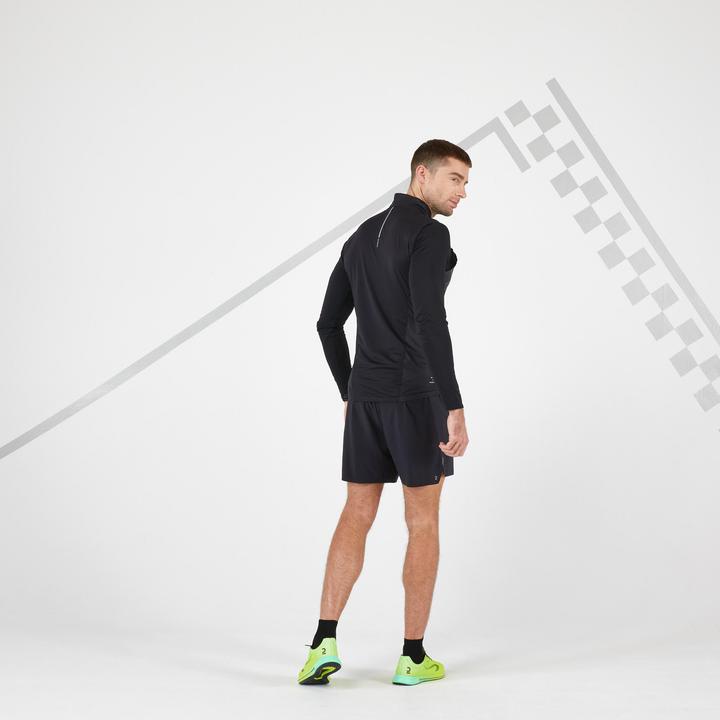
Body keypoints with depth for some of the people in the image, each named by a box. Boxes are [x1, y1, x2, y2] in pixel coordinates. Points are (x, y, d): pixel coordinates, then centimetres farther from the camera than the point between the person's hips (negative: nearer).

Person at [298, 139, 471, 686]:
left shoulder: (361, 238, 16)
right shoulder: (429, 235, -13)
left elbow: (329, 323, 18)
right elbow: (429, 322, -25)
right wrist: (456, 407, -26)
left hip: (366, 395, 7)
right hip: (417, 396, -6)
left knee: (357, 518, 9)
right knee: (424, 523, 4)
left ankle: (325, 644, -1)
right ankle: (413, 655, 8)